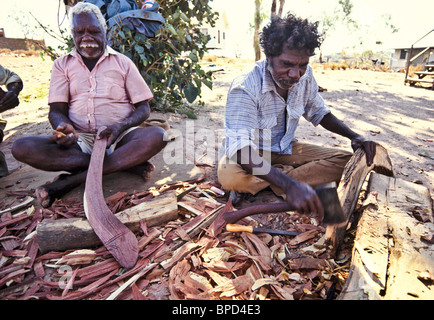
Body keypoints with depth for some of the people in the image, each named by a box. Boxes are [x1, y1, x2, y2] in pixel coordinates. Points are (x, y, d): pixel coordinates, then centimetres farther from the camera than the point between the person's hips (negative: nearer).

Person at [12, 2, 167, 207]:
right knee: (22, 148, -24)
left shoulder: (122, 62, 9)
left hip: (118, 139, -1)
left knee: (156, 136, -31)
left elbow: (143, 108, 4)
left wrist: (120, 127, -17)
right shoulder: (62, 64, 13)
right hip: (80, 140, 2)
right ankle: (128, 162, -23)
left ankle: (70, 180, -27)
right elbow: (56, 110, 4)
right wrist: (63, 127, -21)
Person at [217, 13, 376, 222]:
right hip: (251, 152, -4)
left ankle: (253, 187, -19)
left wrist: (353, 136, -10)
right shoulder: (245, 87, -29)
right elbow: (241, 149, -40)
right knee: (230, 176, -39)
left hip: (285, 149, 5)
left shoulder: (305, 75, -9)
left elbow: (319, 112, 8)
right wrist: (290, 185, -53)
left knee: (344, 161, -12)